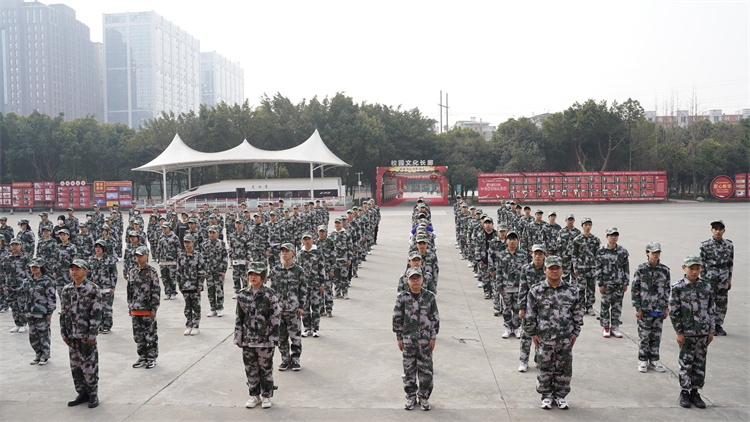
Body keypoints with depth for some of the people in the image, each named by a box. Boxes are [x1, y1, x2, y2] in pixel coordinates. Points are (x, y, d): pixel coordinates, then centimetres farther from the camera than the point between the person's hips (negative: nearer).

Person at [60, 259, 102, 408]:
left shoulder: (93, 289, -8)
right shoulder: (66, 289, 8)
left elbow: (96, 313, -10)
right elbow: (63, 312, 12)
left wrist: (92, 334, -13)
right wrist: (64, 333, 8)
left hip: (87, 335, -5)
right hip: (72, 335, 5)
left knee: (89, 365, 1)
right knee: (75, 365, 11)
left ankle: (93, 394, 13)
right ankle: (82, 393, 24)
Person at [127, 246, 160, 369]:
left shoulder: (151, 272, -7)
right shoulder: (132, 272, 10)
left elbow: (156, 291, -9)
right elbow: (130, 291, 16)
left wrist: (154, 309, -13)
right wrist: (130, 307, 13)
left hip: (147, 310, -6)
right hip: (135, 309, 6)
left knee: (150, 335, 2)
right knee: (138, 336, 12)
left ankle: (152, 358, 13)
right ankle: (142, 357, 24)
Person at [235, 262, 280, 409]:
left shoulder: (269, 294, -8)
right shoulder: (243, 295, 2)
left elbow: (275, 318, -7)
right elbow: (239, 318, 8)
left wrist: (273, 339, -10)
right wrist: (238, 339, 6)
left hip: (265, 340, -3)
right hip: (247, 340, 3)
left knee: (266, 368, 7)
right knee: (250, 368, 12)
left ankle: (266, 396, 23)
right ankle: (255, 395, 28)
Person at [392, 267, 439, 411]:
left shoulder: (429, 296, -1)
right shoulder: (402, 297, -2)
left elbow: (435, 318, 3)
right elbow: (397, 318, 2)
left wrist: (433, 338, 0)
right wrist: (399, 338, 0)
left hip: (425, 340, 0)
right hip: (408, 339, 0)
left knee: (426, 370, 3)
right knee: (409, 369, 8)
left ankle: (424, 397, 20)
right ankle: (410, 397, 23)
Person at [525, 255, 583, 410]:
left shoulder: (571, 291, 1)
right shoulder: (536, 291, -4)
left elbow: (578, 313, 9)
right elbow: (530, 316, 1)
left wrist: (575, 332, 6)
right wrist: (533, 334, 0)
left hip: (565, 338, 2)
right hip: (545, 338, -2)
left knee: (564, 368, 10)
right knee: (545, 368, 7)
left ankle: (560, 395, 27)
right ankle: (546, 396, 23)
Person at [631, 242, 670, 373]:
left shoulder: (665, 270, 2)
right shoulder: (640, 270, -7)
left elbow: (668, 289, 10)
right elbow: (634, 289, -4)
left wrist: (666, 307, 7)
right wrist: (637, 308, -7)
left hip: (659, 309, 3)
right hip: (645, 309, -3)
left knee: (656, 336, 10)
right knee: (644, 336, 3)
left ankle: (654, 360, 23)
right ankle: (643, 361, 16)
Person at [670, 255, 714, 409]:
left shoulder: (707, 287, 3)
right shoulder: (678, 288, -7)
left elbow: (711, 310, 8)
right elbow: (674, 312, -6)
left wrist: (711, 331, 5)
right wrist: (679, 333, -8)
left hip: (703, 333, 3)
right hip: (687, 333, -3)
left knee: (700, 363, 9)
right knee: (685, 363, 3)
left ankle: (695, 392, 20)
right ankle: (684, 392, 16)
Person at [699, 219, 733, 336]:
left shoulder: (729, 245, 3)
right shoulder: (705, 245, -5)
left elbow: (731, 262, 10)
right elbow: (701, 263, -2)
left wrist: (729, 279, 9)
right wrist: (703, 279, -4)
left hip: (724, 277, 3)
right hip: (710, 276, -3)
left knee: (722, 302, 6)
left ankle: (718, 324, 18)